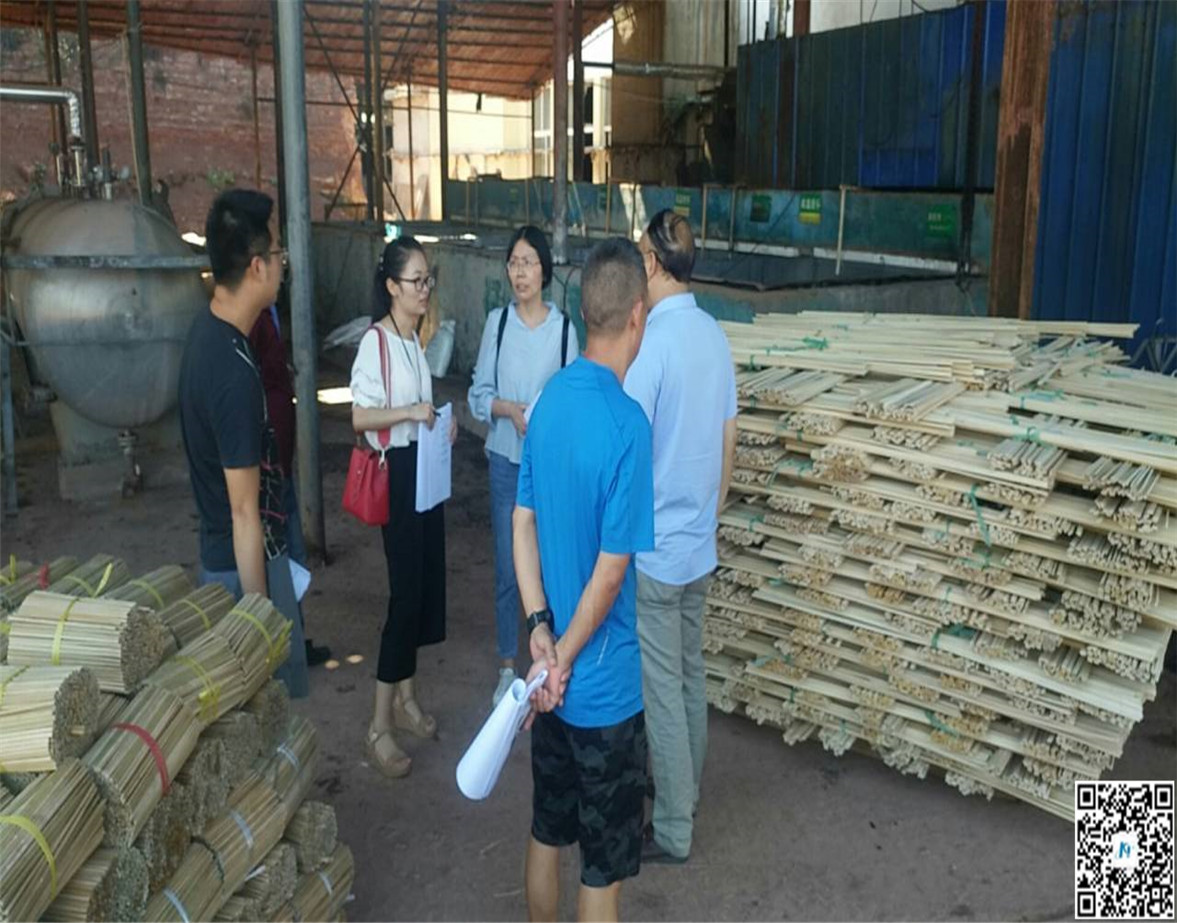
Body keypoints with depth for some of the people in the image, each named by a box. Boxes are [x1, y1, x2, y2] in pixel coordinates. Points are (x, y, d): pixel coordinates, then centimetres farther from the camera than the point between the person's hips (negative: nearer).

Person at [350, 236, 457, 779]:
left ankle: (406, 700, 26)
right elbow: (359, 417, -20)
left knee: (426, 585, 12)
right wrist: (410, 412, -27)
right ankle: (380, 726, 2)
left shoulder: (418, 337, 11)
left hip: (426, 467, 9)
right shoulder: (376, 341, -14)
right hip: (396, 472, -9)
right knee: (406, 591, -8)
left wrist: (442, 420, 4)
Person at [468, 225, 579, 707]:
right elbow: (479, 392, 0)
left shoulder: (563, 327, -6)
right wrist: (508, 408, -18)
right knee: (507, 570, 8)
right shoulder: (497, 321, -2)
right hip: (506, 461, 1)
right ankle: (507, 667, 23)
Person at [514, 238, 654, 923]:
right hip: (603, 684, -7)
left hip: (554, 674, 7)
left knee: (548, 832, 23)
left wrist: (540, 630, -2)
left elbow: (523, 523, 2)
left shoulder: (551, 397, 0)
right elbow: (612, 569, -22)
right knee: (604, 866, 11)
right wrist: (565, 658, -9)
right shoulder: (627, 422, -24)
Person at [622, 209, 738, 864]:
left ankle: (673, 830, 16)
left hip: (653, 548, -8)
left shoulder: (652, 341, -21)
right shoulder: (715, 334, 4)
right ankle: (686, 791, 38)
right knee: (691, 672, 21)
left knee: (661, 688, 3)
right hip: (699, 542, 8)